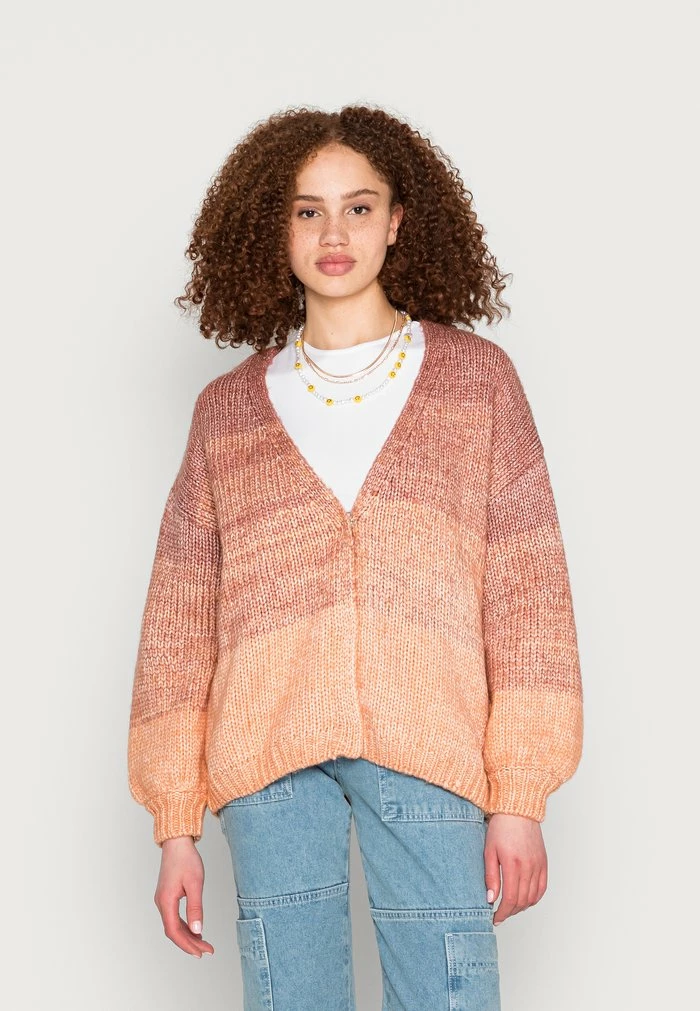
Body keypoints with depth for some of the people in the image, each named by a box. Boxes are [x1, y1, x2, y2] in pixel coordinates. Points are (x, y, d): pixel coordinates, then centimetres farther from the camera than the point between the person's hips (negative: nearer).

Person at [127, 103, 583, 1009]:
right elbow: (179, 619, 12)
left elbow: (526, 590, 5)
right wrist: (174, 826, 6)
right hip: (267, 757, 2)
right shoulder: (227, 409, 14)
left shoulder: (477, 378, 11)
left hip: (427, 750, -1)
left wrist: (522, 796, -3)